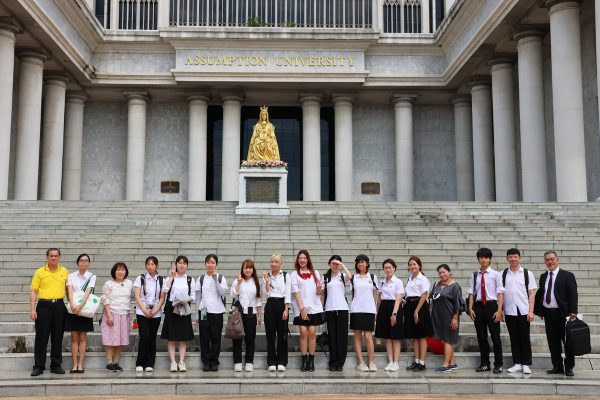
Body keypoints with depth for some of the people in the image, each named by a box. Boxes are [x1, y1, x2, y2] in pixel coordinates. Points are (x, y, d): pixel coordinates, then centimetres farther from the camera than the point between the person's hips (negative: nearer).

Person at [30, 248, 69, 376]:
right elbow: (34, 291, 1)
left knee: (57, 337, 5)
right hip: (44, 305, -2)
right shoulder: (39, 272, 3)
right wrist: (32, 309, -7)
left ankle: (56, 365, 13)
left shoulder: (64, 271, 9)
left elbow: (68, 289, 16)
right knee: (41, 337, 0)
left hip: (59, 306, 2)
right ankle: (39, 366, 7)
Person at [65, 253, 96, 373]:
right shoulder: (71, 276, 5)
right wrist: (72, 304, -26)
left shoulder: (91, 276, 2)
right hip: (73, 309, 1)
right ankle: (74, 364, 5)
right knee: (74, 337, 2)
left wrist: (81, 306, -25)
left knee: (83, 337, 2)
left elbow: (88, 291, -11)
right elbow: (69, 290, -9)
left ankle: (80, 364, 5)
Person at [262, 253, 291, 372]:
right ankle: (271, 362, 8)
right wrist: (267, 281, -11)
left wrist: (286, 310, -9)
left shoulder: (286, 276, 3)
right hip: (270, 305, 2)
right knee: (270, 334, 2)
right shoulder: (266, 276, 8)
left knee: (282, 334, 1)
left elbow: (288, 294, -2)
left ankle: (281, 362, 8)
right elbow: (267, 294, 0)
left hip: (282, 305, -1)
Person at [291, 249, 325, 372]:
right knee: (303, 333, -5)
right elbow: (295, 292, -2)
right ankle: (304, 361, 1)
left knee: (312, 333, -3)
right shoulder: (295, 274, 6)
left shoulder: (315, 273, 13)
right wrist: (302, 308, -11)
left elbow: (319, 292, 13)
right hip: (301, 308, -2)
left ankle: (311, 361, 3)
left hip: (314, 308, 2)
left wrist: (319, 289, -12)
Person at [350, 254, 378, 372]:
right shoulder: (353, 278, 9)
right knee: (357, 336, 1)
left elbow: (375, 295, 11)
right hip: (356, 309, 1)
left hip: (369, 309, -1)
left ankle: (372, 362, 3)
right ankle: (360, 362, 6)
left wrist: (375, 309, 7)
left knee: (368, 336, -6)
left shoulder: (373, 277, 9)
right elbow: (351, 294, 11)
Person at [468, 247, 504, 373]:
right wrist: (470, 308, 0)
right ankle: (484, 363, 21)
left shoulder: (496, 274, -3)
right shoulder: (474, 275, 8)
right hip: (478, 306, 3)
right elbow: (471, 293, 9)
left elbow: (500, 293, -5)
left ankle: (498, 364, 13)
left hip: (491, 306, -3)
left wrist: (499, 310, -11)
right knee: (481, 336, 9)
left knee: (495, 336, 2)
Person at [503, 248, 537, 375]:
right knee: (514, 338, 6)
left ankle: (526, 364, 10)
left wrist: (531, 311, -6)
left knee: (525, 338, 3)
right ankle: (517, 363, 12)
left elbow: (531, 293, 1)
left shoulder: (527, 274, 3)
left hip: (524, 311, -1)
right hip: (509, 311, 1)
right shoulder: (503, 274, 5)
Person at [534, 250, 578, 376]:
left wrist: (573, 312, -16)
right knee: (553, 342, 8)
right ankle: (557, 366, 16)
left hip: (563, 314, -5)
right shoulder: (543, 277, 12)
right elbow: (539, 294, 15)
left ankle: (569, 367, 13)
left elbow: (573, 295, -8)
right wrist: (538, 310, 7)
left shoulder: (567, 275, -4)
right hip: (548, 314, 5)